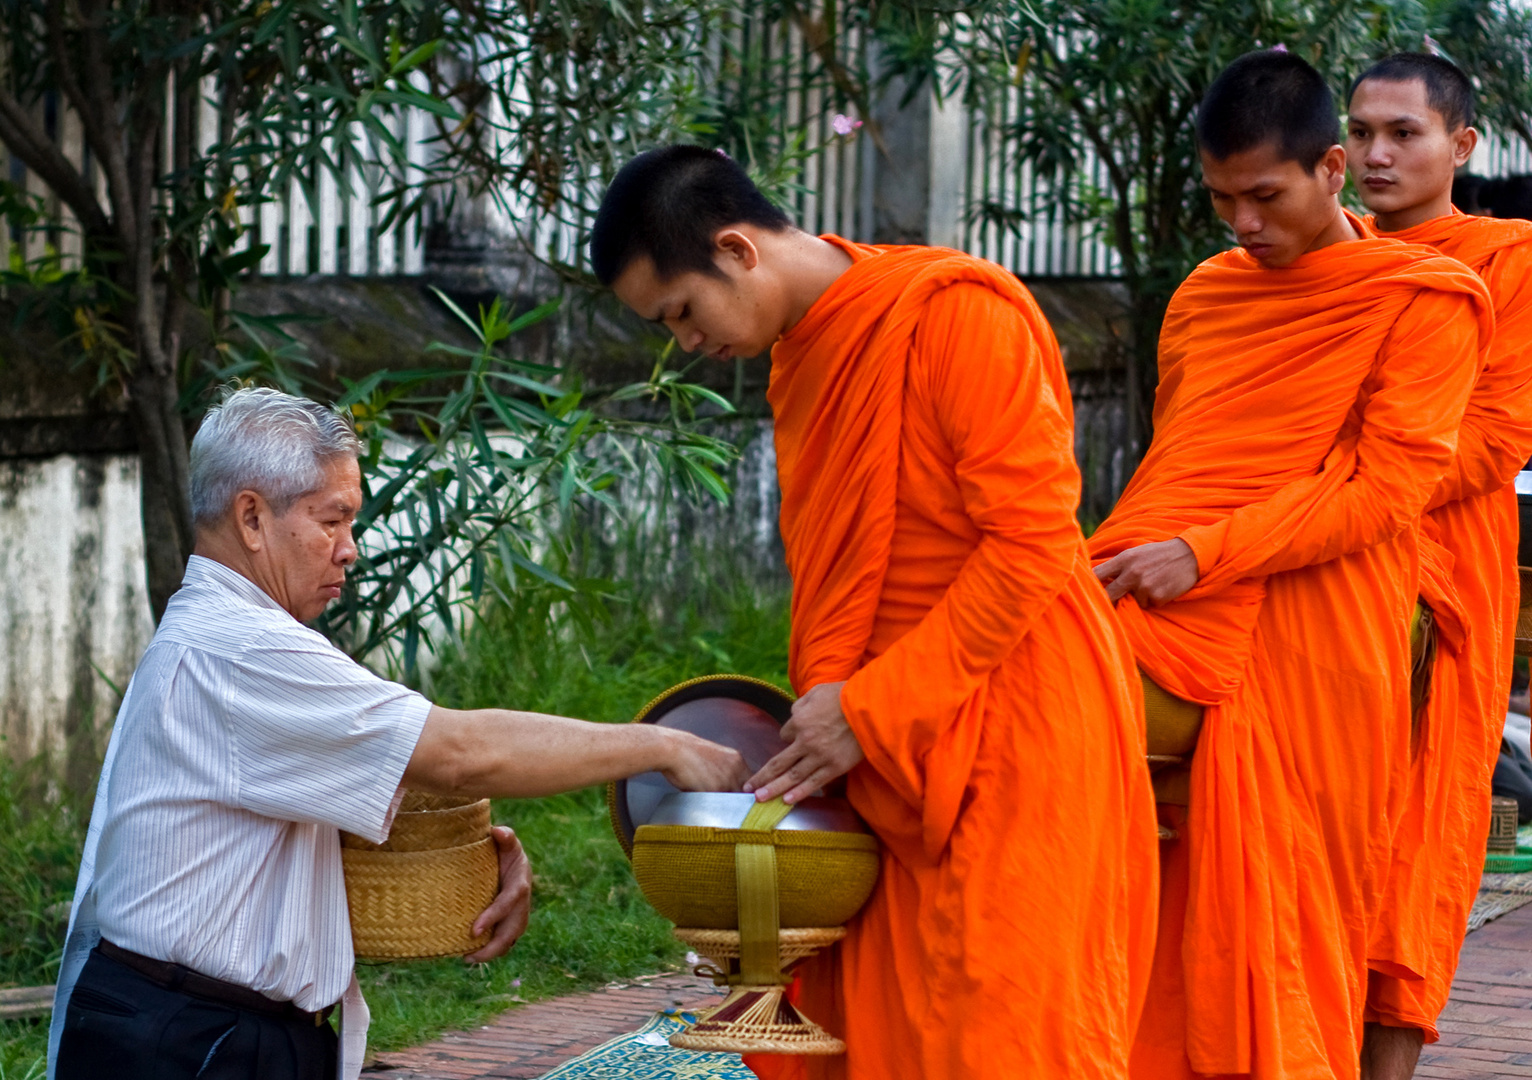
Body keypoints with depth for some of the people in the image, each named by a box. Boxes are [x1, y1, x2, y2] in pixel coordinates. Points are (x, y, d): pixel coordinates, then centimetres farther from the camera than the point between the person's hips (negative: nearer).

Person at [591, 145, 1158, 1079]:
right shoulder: (801, 357, 12)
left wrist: (870, 710, -18)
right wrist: (825, 702, 4)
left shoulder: (956, 311, -15)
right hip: (892, 756, 8)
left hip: (1014, 725, -8)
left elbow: (1031, 541, -19)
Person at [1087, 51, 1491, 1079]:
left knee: (1281, 912, -4)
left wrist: (1202, 556, -15)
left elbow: (1382, 492, -9)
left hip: (1308, 647, -4)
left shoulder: (1424, 301, -1)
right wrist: (1132, 561, 4)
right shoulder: (1205, 297, 17)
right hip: (1187, 638, 5)